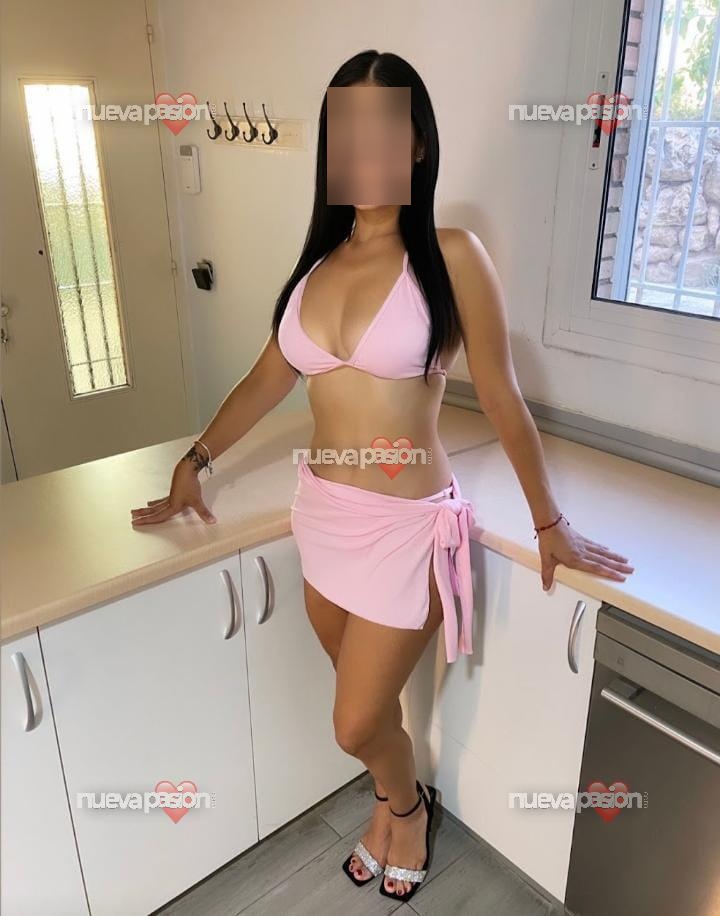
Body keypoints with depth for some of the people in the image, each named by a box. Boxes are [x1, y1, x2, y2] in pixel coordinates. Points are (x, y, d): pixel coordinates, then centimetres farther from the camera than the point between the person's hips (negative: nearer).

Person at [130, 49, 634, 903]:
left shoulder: (452, 256, -11)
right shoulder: (319, 263, 5)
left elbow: (502, 399, -7)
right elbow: (268, 379, 13)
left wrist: (548, 522, -1)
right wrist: (195, 460, 13)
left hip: (406, 525, -5)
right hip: (322, 514, 5)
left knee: (357, 724, 9)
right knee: (366, 708, 21)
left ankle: (406, 806, 44)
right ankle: (394, 801, 52)